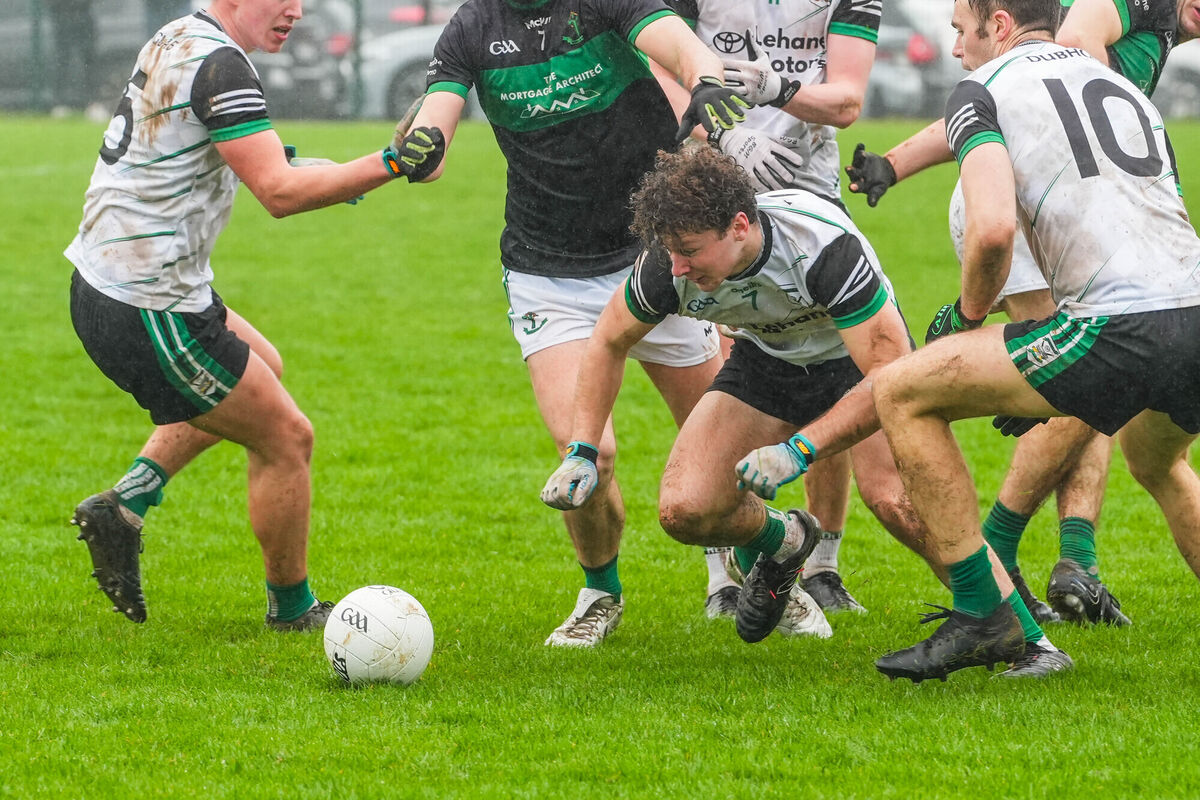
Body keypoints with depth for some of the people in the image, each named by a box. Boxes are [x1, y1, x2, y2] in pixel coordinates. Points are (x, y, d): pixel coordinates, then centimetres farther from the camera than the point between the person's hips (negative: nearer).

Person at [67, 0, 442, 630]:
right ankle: (291, 609, 20)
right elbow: (279, 193, -28)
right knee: (286, 438, 4)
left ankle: (125, 504, 21)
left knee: (261, 367, 31)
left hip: (104, 284, 10)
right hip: (149, 313, -10)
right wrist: (389, 164, -28)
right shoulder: (219, 64, -21)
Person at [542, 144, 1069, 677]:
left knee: (895, 498, -31)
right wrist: (582, 452, -10)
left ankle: (1022, 635, -16)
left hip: (856, 356, -4)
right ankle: (782, 543, 21)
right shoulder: (669, 262, -24)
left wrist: (800, 450, -43)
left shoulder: (824, 244, -38)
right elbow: (609, 342, -2)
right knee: (684, 510, -14)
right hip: (765, 361, 4)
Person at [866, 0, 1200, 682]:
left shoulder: (983, 90, 7)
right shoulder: (1128, 91, 28)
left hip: (1122, 329, -7)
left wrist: (968, 316, 10)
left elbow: (994, 228, -10)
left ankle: (981, 616, 4)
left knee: (904, 393, 6)